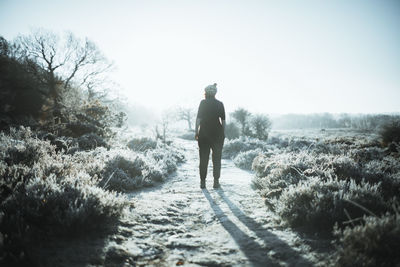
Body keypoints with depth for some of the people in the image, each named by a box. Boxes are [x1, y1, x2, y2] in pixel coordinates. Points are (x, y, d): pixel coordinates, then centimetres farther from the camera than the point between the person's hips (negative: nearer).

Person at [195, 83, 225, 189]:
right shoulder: (220, 104, 4)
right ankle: (216, 181, 6)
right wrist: (223, 133, 7)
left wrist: (196, 132, -1)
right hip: (217, 133, 1)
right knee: (217, 158, 8)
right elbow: (223, 120, 2)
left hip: (204, 133, -1)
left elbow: (198, 118, -5)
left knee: (203, 158, 6)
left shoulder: (203, 103, -1)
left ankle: (202, 182, 8)